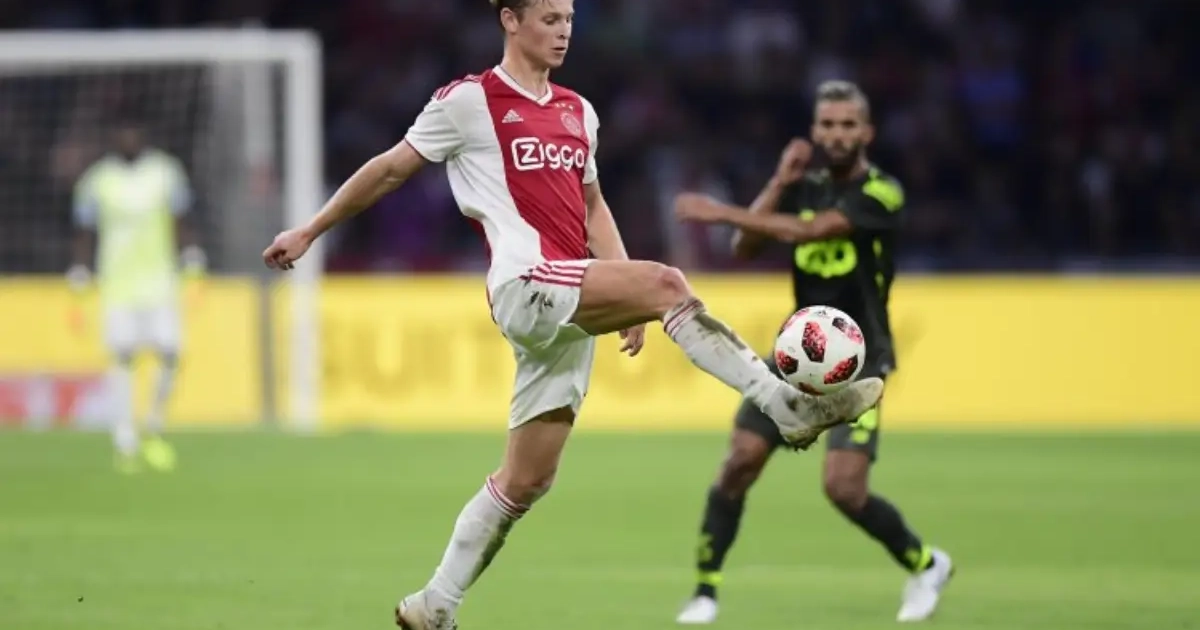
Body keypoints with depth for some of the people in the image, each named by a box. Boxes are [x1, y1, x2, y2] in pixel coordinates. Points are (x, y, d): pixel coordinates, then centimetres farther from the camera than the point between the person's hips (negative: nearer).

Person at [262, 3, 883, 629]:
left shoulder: (577, 111, 20)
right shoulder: (470, 100, 1)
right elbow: (390, 168, 8)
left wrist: (625, 298, 17)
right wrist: (309, 231, 10)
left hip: (571, 306, 7)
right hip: (527, 283, -7)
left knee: (527, 481, 7)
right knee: (666, 282, -27)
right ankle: (791, 408, -29)